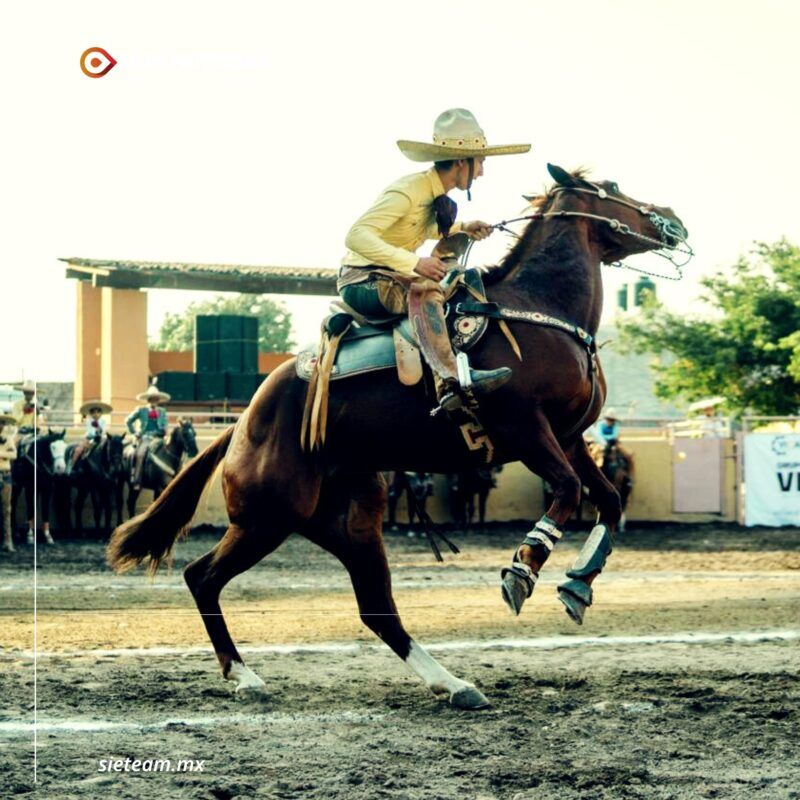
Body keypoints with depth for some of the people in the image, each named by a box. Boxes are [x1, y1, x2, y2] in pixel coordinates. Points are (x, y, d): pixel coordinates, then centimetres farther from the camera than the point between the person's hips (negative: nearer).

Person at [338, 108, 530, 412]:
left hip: (391, 280, 10)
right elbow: (356, 236, -32)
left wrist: (463, 227, 13)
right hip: (360, 281, -10)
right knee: (424, 286, -36)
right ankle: (451, 381, -50)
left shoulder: (435, 196, 6)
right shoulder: (407, 192, -21)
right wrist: (414, 263, -39)